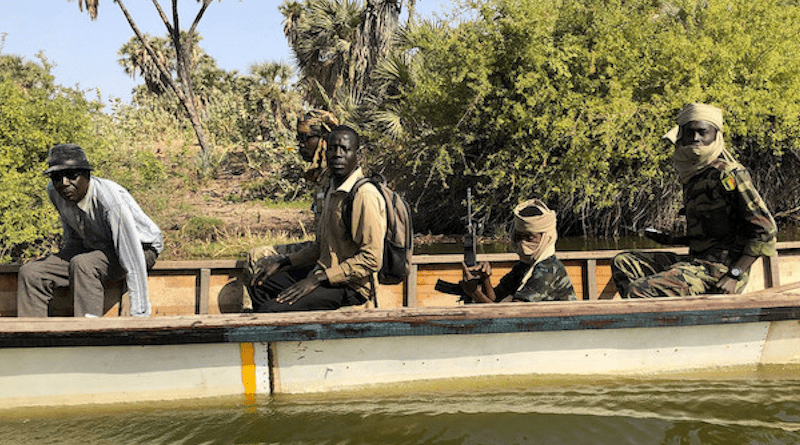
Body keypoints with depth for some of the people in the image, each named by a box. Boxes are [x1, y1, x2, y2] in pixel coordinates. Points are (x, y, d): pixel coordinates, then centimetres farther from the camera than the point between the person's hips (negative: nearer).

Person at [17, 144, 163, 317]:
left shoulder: (112, 199, -34)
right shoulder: (54, 190, -12)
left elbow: (132, 257, -36)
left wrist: (139, 315, -37)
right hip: (93, 246, 7)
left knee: (82, 264, -35)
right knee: (30, 273, -8)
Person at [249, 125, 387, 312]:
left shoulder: (364, 195, -20)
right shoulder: (332, 190, 11)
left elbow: (371, 260, -24)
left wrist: (317, 279, -23)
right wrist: (283, 262, 12)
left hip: (350, 286, -10)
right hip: (325, 273, 10)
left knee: (270, 311, -20)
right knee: (261, 289, 19)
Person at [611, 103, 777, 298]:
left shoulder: (728, 174, -13)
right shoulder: (692, 174, 14)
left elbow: (766, 231, -15)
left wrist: (734, 275, -20)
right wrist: (673, 241, 19)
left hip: (720, 268, -9)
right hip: (697, 260, 9)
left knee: (639, 290, -23)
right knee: (623, 263, 6)